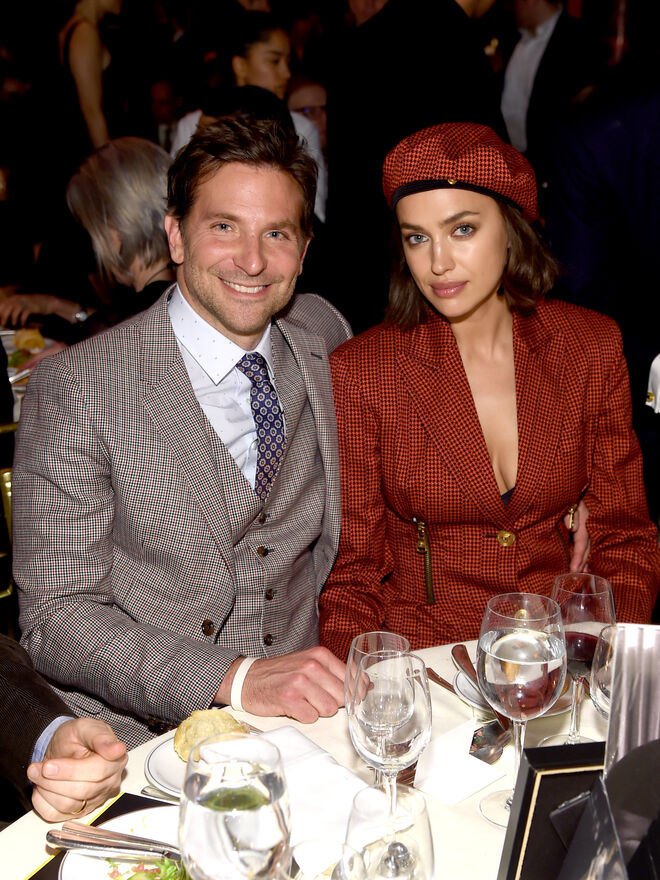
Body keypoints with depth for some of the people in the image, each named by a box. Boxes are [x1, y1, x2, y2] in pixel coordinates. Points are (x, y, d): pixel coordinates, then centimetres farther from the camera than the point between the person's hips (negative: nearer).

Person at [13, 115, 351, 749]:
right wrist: (238, 678, -24)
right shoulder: (74, 386, -10)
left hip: (301, 720, 3)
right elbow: (54, 617, -13)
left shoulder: (326, 335, 5)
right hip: (137, 738, -3)